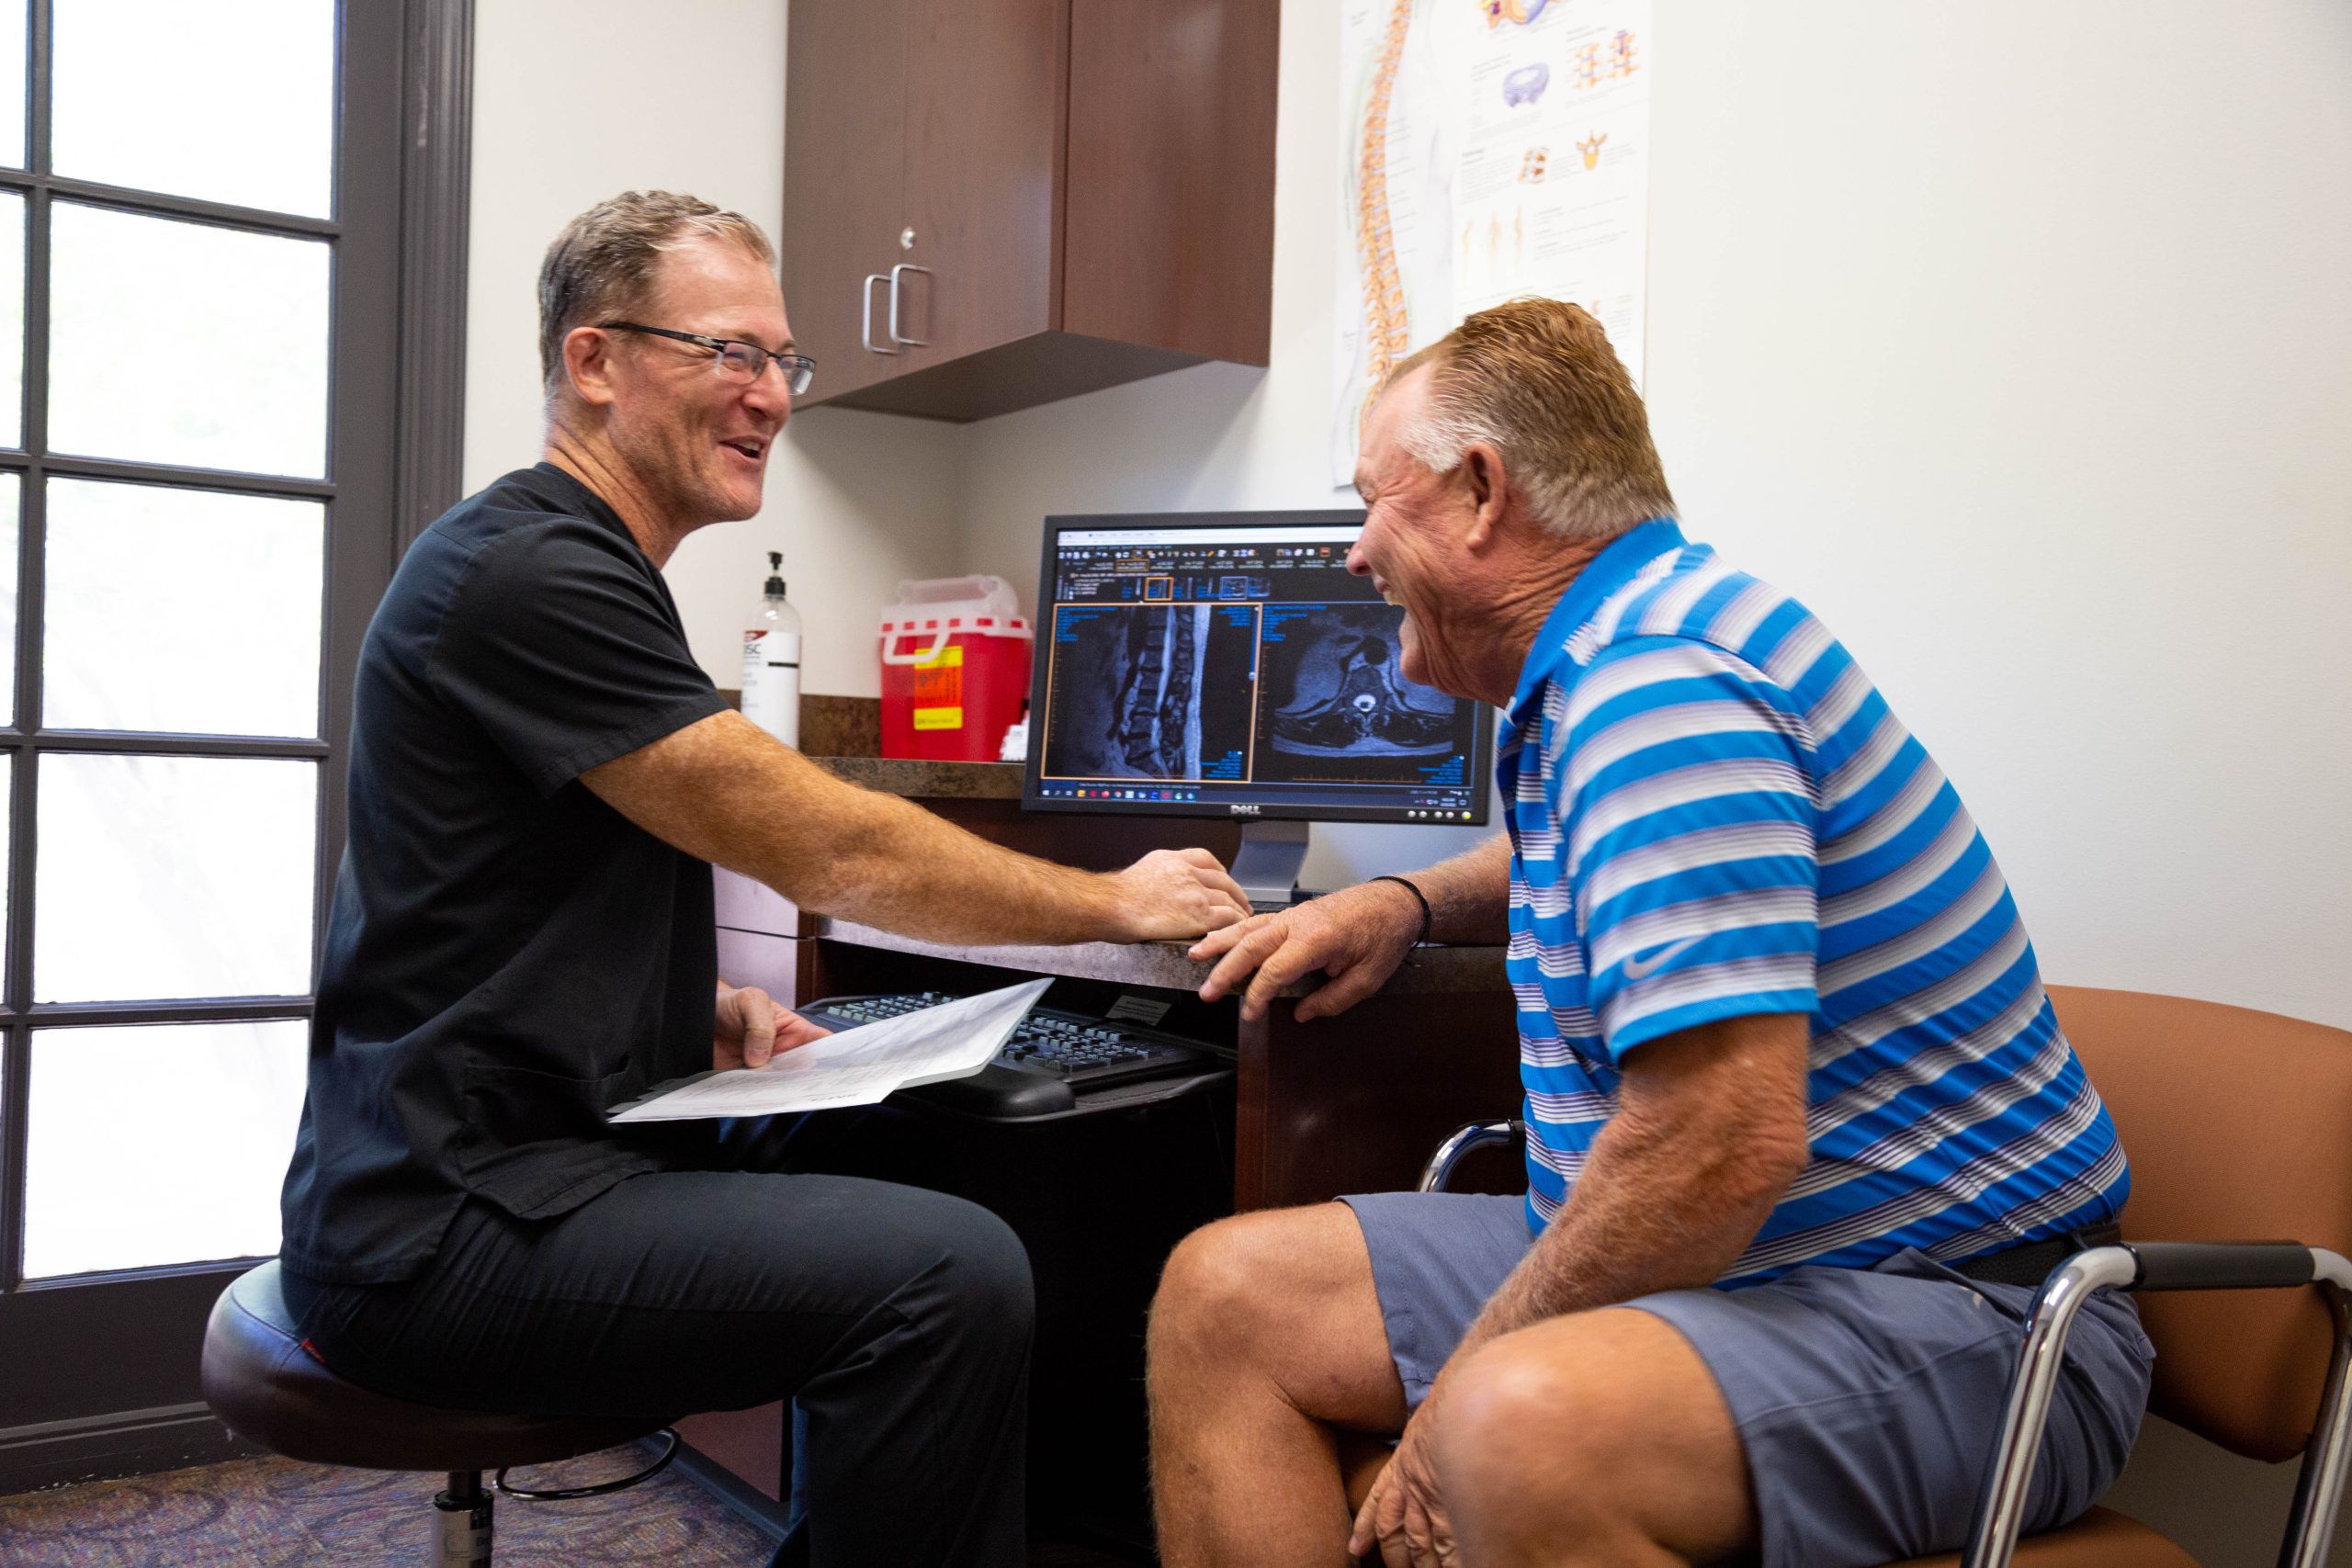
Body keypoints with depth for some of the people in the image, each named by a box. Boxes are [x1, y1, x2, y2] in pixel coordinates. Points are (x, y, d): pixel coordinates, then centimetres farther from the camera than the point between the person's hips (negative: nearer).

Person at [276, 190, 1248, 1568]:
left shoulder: (586, 568, 16)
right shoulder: (533, 572, -16)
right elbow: (831, 850, -18)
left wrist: (707, 1004, 6)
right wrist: (1118, 901, -7)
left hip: (527, 1157, 10)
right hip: (446, 1229, -10)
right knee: (955, 1277, -23)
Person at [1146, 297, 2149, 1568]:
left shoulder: (1655, 684, -21)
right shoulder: (1623, 646, 10)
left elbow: (1721, 1145, -31)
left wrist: (1457, 1399, -18)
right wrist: (1406, 901, 13)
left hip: (1936, 1306, -10)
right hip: (1684, 1258, 10)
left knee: (1512, 1438, -40)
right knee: (1226, 1294, 1)